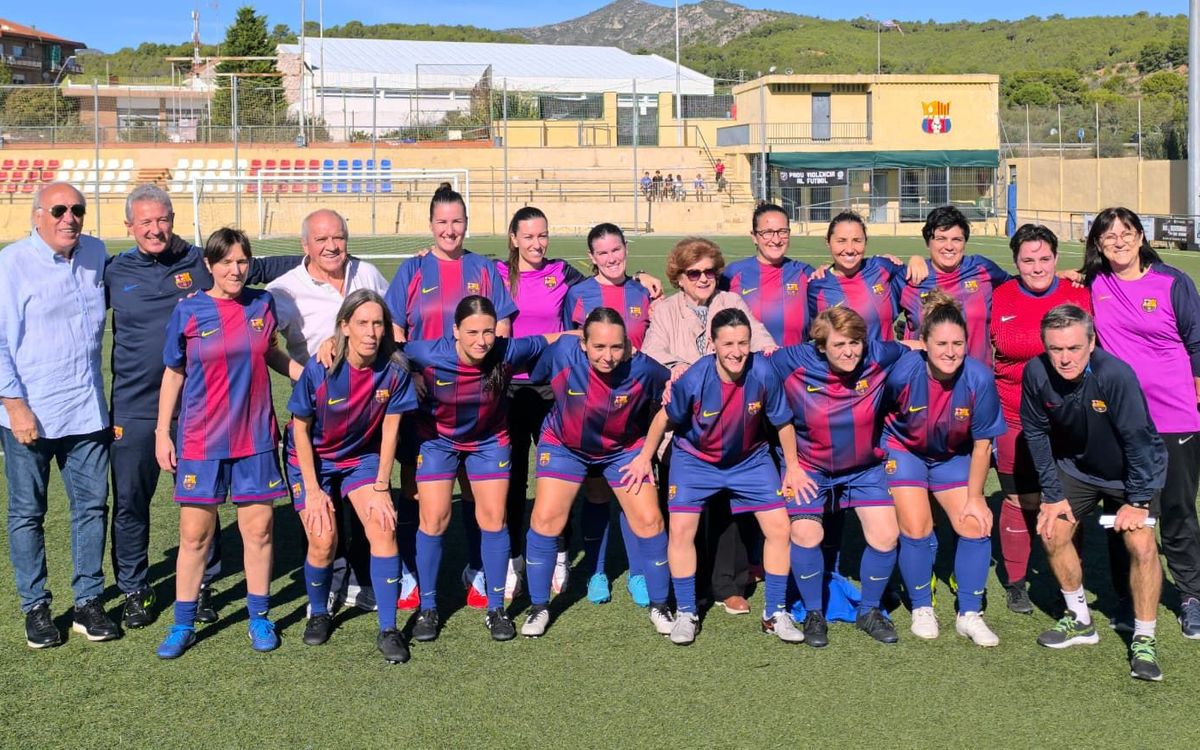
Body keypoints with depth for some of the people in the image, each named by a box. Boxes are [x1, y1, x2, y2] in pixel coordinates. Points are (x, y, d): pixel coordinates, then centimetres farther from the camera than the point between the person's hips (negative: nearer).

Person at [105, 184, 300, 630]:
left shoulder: (202, 262, 2)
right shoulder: (114, 273, 4)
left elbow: (259, 268, 14)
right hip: (134, 409, 0)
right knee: (130, 502, 6)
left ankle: (202, 586, 24)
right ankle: (134, 589, 22)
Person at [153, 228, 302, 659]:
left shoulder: (262, 304, 2)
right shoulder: (189, 311, -4)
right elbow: (173, 374, 3)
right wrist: (162, 433, 2)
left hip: (255, 437, 2)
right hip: (201, 441, -2)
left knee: (258, 528, 5)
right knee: (194, 534, 3)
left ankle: (259, 618, 19)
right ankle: (183, 625, 18)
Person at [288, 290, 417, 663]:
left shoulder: (394, 369, -19)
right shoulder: (320, 370, -24)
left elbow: (390, 430, -9)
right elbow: (300, 428, -11)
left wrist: (381, 487, -9)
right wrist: (313, 491, -11)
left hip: (362, 457, 2)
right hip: (313, 459, -1)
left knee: (383, 529, -17)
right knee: (323, 542, -11)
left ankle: (388, 630, -7)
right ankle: (318, 614, 21)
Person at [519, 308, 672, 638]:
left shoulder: (642, 369, -30)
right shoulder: (562, 353, -30)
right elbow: (533, 380, -9)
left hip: (623, 449, 0)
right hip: (564, 446, 0)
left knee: (649, 521, -4)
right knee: (545, 519, -8)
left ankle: (659, 606, 17)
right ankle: (539, 607, 11)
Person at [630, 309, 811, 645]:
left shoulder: (763, 372, -26)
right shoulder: (695, 379, -29)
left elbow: (783, 422, -9)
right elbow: (666, 417, -9)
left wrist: (793, 467, 0)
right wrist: (645, 457, 1)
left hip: (750, 459, 1)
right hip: (695, 459, -1)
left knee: (779, 528, -4)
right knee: (681, 529, -11)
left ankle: (775, 614, 13)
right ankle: (686, 614, 8)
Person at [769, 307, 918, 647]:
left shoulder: (878, 357, -19)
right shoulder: (794, 363, -24)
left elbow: (912, 350, 5)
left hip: (866, 467, 2)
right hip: (810, 468, -2)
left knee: (886, 535, -5)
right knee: (805, 535, -11)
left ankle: (869, 611, 20)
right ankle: (814, 615, 14)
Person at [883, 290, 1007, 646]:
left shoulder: (979, 379, -26)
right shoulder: (903, 372, -29)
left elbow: (981, 443, -14)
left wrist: (974, 497, -9)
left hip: (953, 457, 2)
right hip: (904, 452, -2)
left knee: (976, 526, -7)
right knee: (917, 530, -11)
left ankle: (969, 615, 9)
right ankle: (922, 610, 12)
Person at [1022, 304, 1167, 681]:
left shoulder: (1115, 374, -36)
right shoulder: (1036, 373, -24)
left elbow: (1138, 438, -27)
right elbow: (1037, 433, -9)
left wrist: (1137, 501, -21)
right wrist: (1052, 494, -7)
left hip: (1132, 469, -4)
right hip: (1076, 465, 4)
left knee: (1141, 544, -17)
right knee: (1052, 533, 0)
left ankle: (1144, 640, -1)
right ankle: (1080, 621, 21)